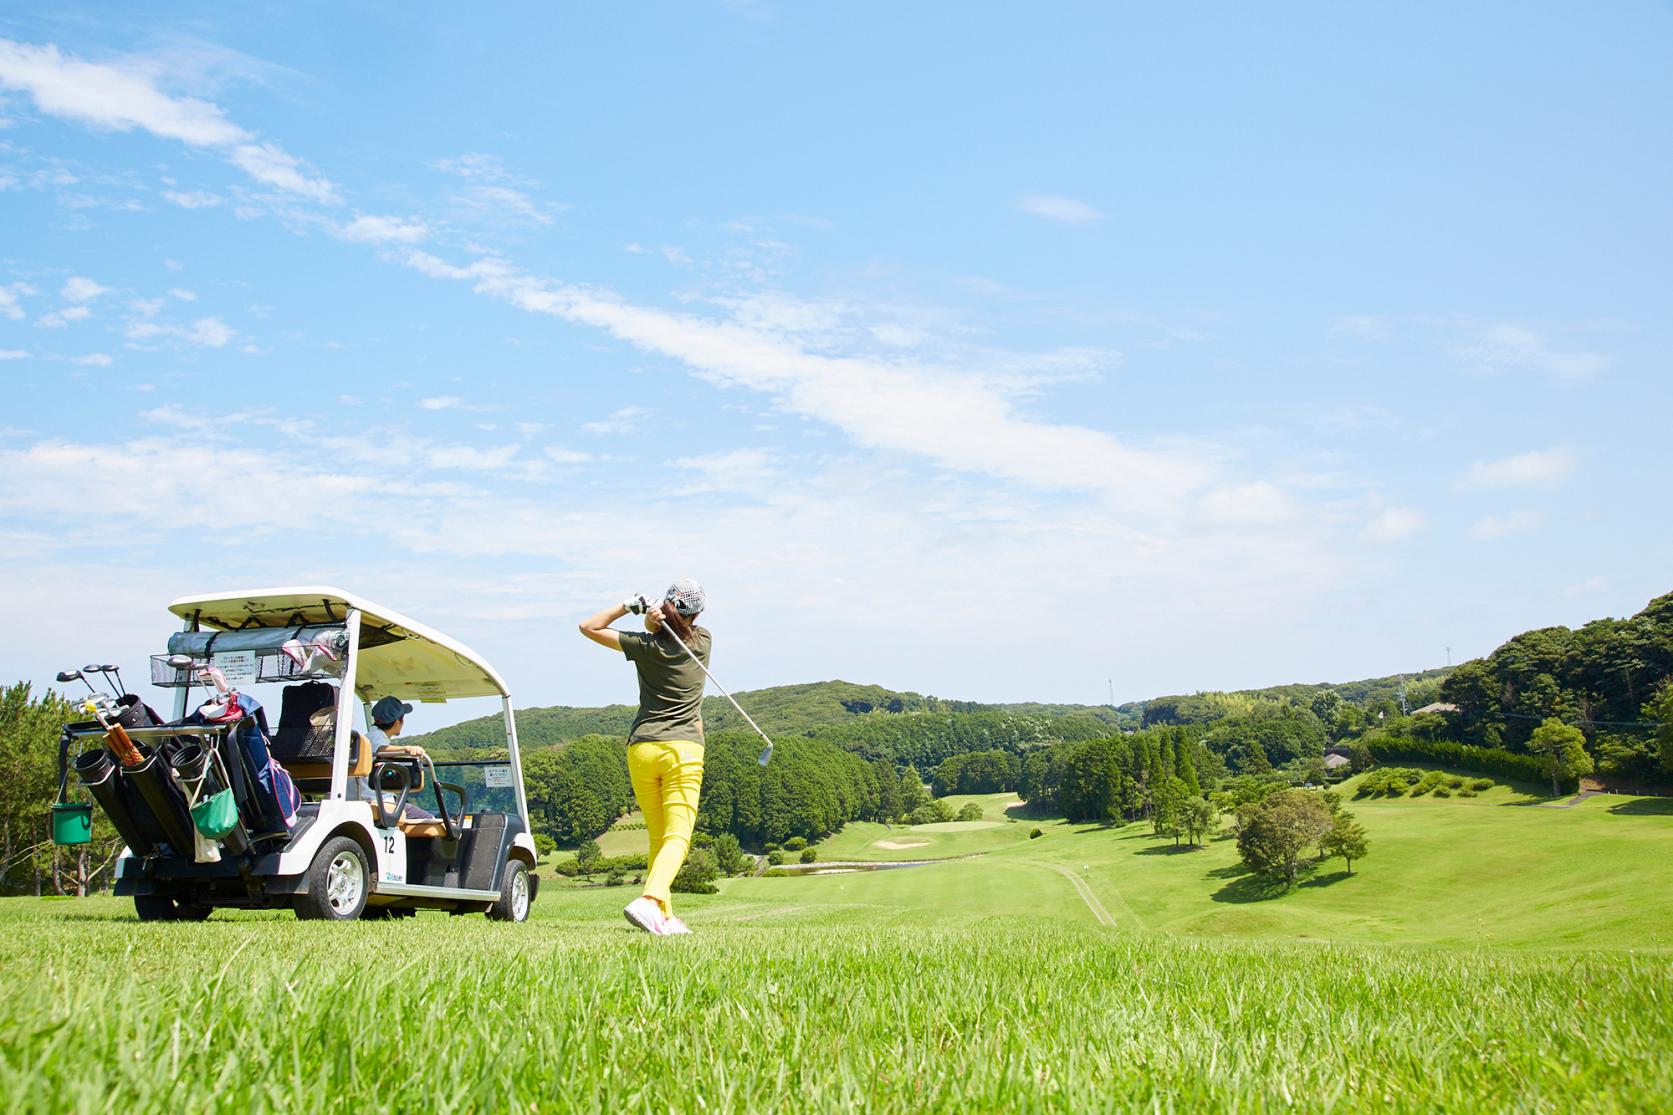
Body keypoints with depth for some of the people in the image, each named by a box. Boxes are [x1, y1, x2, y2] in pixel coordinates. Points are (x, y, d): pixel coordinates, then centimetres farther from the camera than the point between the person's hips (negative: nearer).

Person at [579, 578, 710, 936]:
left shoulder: (645, 645, 1)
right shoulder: (702, 642, 3)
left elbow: (588, 627, 12)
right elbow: (677, 630, 22)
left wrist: (629, 607, 4)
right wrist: (655, 619, 0)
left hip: (641, 748, 2)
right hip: (684, 749, -2)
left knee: (658, 837, 14)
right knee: (677, 837, -9)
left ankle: (664, 916, 13)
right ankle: (649, 900, -32)